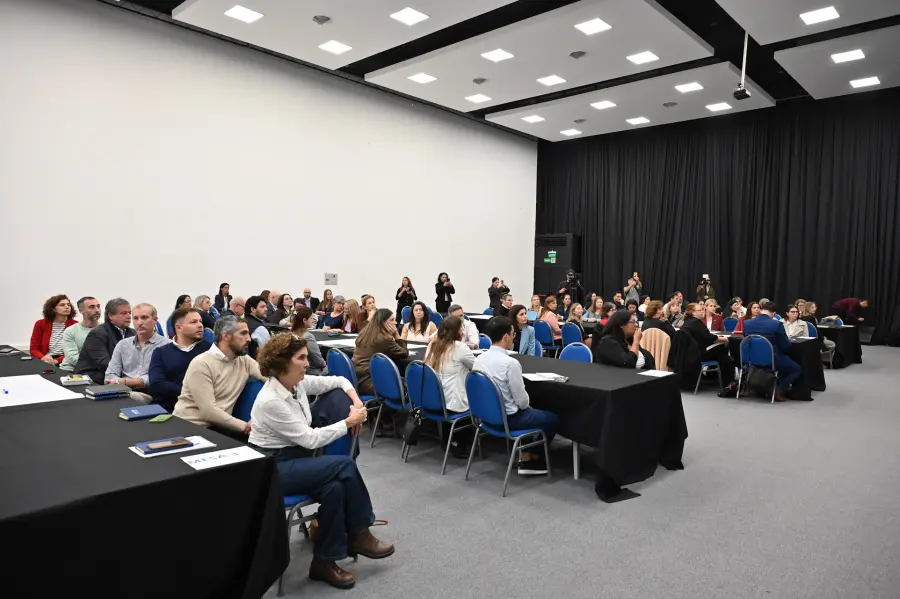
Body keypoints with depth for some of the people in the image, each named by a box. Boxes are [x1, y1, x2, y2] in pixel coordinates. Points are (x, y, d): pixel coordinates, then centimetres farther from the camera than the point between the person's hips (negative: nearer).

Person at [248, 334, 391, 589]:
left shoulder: (298, 382, -3)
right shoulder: (270, 401, -27)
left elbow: (339, 381, 10)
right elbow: (310, 439, -25)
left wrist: (356, 402, -9)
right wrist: (349, 421, -18)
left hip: (295, 455, 9)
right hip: (272, 468, -9)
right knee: (344, 465, -22)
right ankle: (358, 534, -3)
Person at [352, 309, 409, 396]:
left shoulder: (364, 334, 13)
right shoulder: (385, 338, -12)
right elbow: (404, 353, 0)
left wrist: (393, 336, 15)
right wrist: (396, 335, 1)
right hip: (368, 382, -9)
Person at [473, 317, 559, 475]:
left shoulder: (478, 360, -3)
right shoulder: (510, 363, -26)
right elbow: (522, 400, -19)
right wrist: (527, 406, 6)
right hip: (508, 418, -7)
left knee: (531, 412, 31)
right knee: (553, 418, 14)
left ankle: (525, 457, 26)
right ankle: (533, 459, 30)